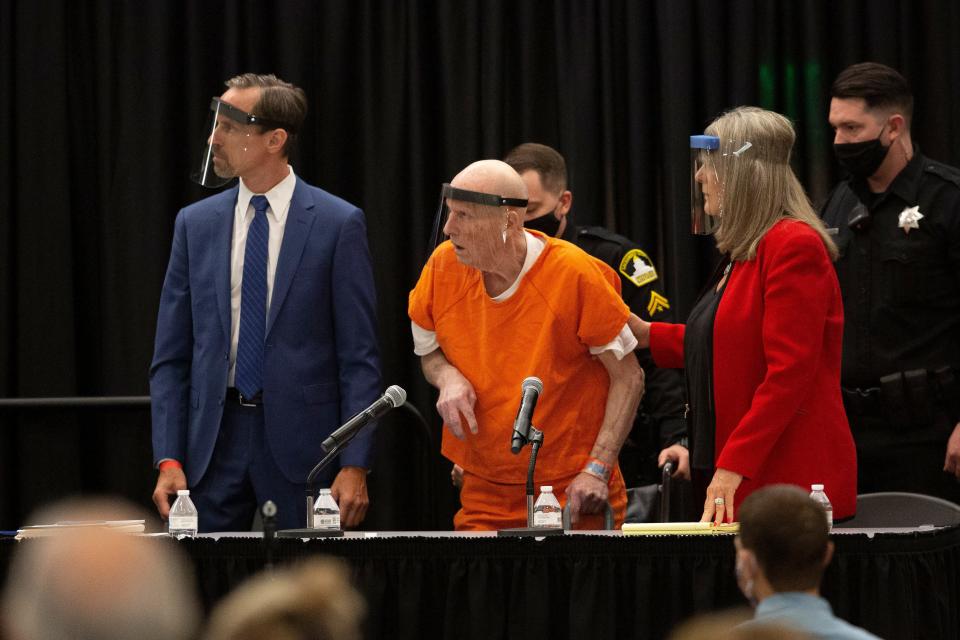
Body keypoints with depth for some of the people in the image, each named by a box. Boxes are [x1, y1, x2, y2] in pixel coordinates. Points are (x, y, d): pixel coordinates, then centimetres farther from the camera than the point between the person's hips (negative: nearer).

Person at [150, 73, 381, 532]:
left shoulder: (338, 224, -3)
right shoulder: (195, 224, 8)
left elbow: (359, 357, -4)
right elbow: (171, 357, 8)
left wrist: (355, 465, -11)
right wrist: (168, 460, -2)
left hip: (301, 438, -3)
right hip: (215, 438, 3)